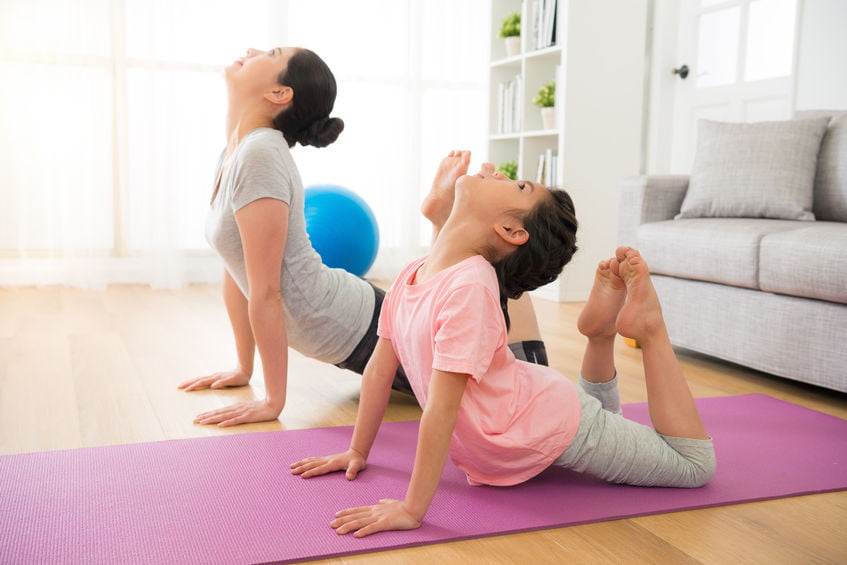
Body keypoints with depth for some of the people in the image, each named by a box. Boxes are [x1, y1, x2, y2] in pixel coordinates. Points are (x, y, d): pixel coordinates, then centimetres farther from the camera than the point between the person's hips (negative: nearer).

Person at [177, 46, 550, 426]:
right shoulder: (233, 153, 4)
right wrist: (243, 370, 12)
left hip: (359, 330, -8)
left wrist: (272, 402, -19)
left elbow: (265, 292, -24)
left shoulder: (260, 154, -24)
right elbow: (236, 272, 9)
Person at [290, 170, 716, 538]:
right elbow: (379, 369, 1)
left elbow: (442, 405, -34)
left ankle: (647, 326, 16)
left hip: (550, 424, -6)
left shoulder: (470, 287, -32)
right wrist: (357, 453, 5)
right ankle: (601, 328, 23)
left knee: (694, 464, 10)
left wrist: (411, 510, -32)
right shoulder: (411, 276, -7)